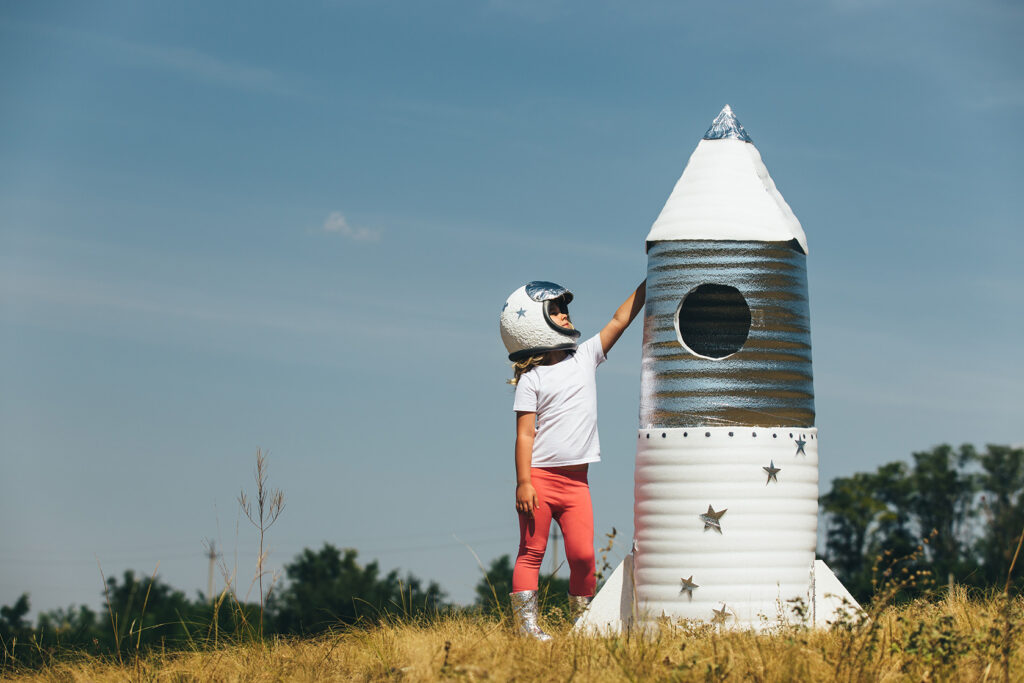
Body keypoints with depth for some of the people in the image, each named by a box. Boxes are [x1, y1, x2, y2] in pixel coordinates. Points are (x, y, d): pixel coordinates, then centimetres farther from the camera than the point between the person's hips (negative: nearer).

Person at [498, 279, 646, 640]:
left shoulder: (585, 357, 11)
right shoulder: (532, 380, -3)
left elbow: (620, 319, 12)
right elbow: (525, 433, -8)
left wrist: (648, 283, 8)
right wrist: (523, 482, -15)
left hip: (575, 481, 4)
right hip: (539, 476, -4)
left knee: (583, 555, -4)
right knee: (532, 551, -1)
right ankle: (527, 625, -1)